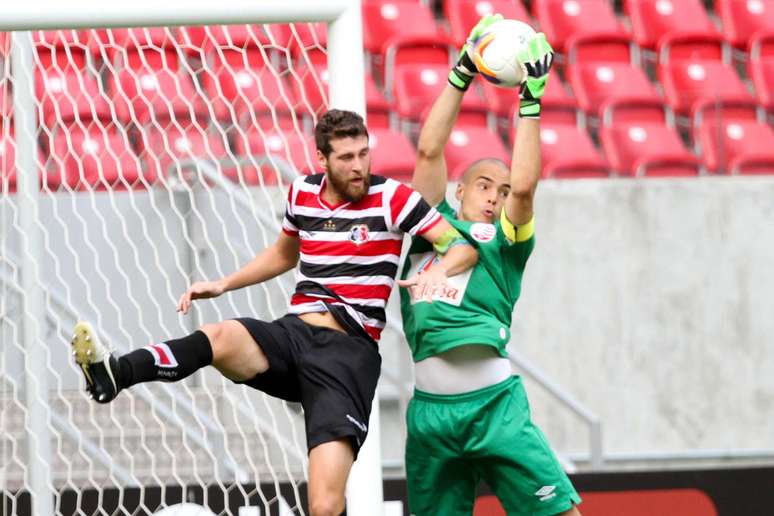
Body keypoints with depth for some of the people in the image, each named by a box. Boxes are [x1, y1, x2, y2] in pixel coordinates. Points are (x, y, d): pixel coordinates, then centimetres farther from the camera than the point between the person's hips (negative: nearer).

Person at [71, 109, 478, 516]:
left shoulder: (390, 197, -2)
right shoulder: (302, 193, 12)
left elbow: (464, 246, -3)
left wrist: (439, 270, -25)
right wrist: (223, 284, 23)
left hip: (348, 351, -4)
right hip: (292, 334, 4)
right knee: (222, 337, -33)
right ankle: (115, 373, -54)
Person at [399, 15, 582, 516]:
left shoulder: (504, 242, 12)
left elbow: (525, 185, -4)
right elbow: (429, 152, 11)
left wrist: (531, 102, 0)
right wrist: (461, 76, 8)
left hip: (494, 403, -2)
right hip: (430, 408, 2)